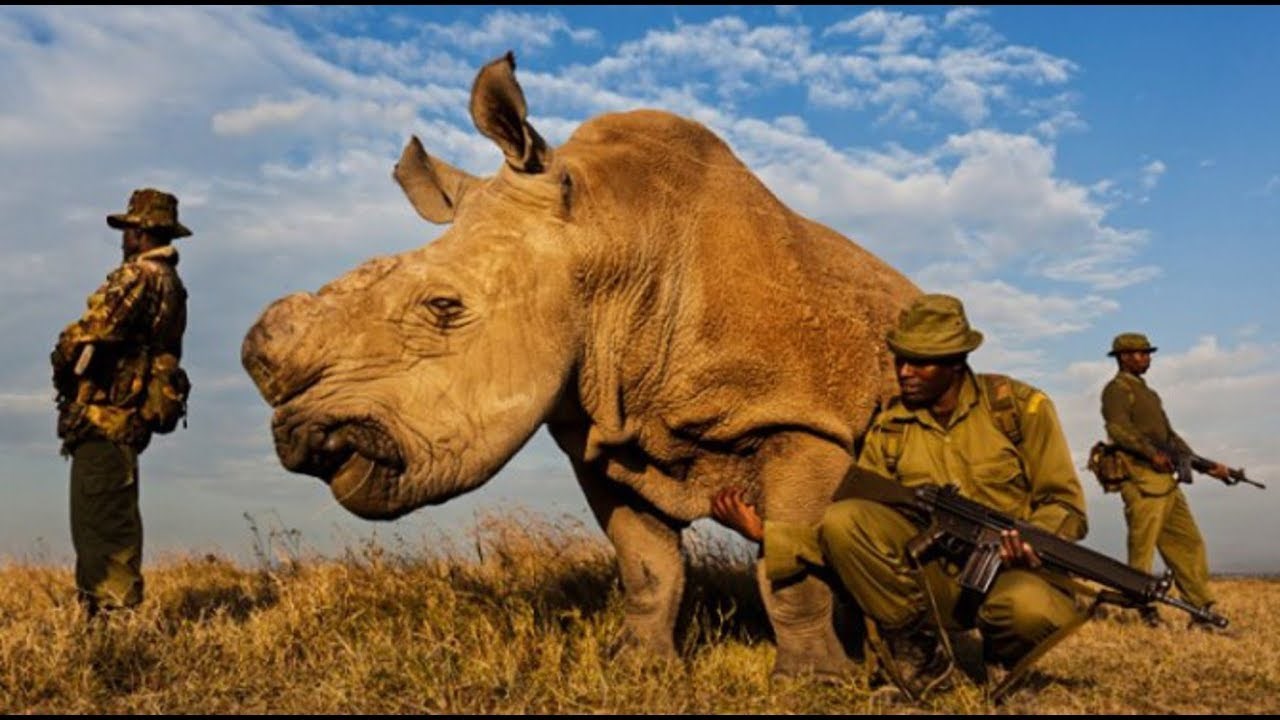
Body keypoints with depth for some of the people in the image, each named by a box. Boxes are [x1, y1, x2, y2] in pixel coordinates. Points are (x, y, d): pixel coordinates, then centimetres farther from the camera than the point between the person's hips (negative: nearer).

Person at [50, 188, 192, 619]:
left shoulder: (140, 275, -11)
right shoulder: (172, 285, 19)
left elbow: (96, 329, -22)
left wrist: (63, 361, -3)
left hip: (105, 413, -10)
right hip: (130, 414, 10)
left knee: (101, 517, -8)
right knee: (105, 517, 15)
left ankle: (115, 611, -7)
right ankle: (102, 606, 21)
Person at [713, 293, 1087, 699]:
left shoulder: (1019, 406, -2)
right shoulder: (888, 430, 3)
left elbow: (1065, 504, 0)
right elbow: (852, 535, 2)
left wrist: (1032, 542, -23)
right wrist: (765, 533, -11)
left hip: (1012, 571, -2)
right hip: (934, 581, 2)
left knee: (1029, 606, -39)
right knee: (842, 518, -23)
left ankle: (1003, 654, 1)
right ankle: (918, 647, -6)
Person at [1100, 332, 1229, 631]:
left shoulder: (1147, 393, 27)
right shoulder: (1117, 390, -2)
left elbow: (1170, 436, 27)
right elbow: (1119, 429, -19)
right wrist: (1152, 453, -27)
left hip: (1165, 480, 9)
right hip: (1142, 481, -9)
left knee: (1189, 545, 7)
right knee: (1142, 548, -6)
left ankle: (1202, 613, 11)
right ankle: (1146, 610, -2)